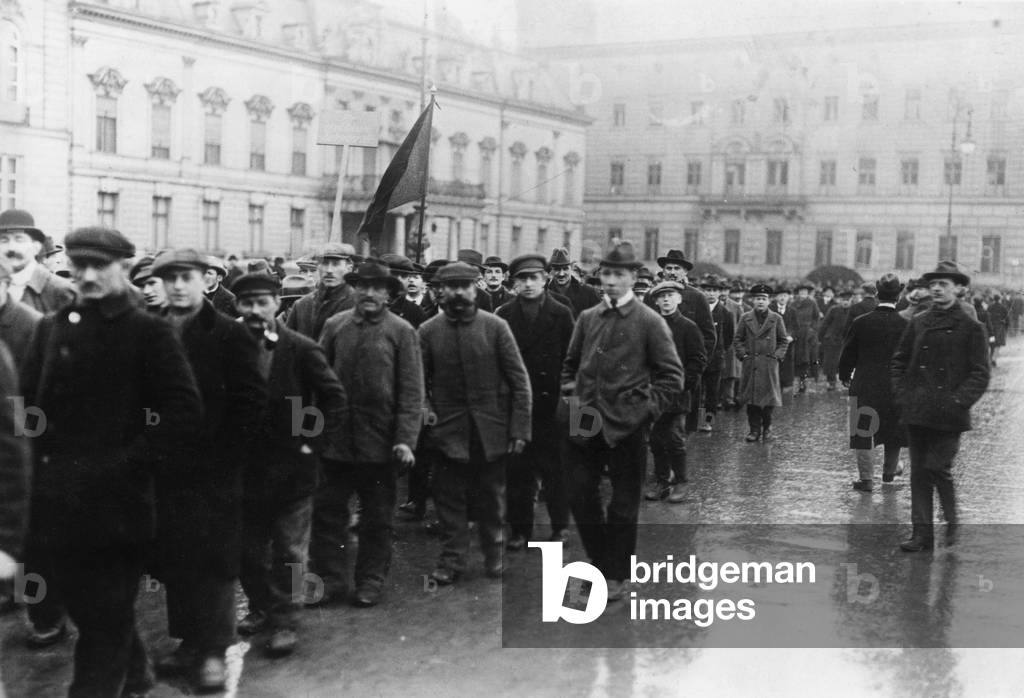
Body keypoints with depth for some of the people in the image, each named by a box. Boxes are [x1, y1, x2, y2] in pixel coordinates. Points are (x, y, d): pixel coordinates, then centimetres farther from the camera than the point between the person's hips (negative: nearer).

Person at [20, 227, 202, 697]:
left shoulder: (149, 332, -6)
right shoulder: (52, 328, 9)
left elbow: (184, 410, -12)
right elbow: (26, 402, 11)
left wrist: (131, 463, -15)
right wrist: (45, 459, -1)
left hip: (117, 502, -5)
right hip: (61, 500, 6)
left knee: (105, 614, 2)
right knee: (81, 601, 19)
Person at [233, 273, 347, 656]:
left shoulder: (301, 349, -9)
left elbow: (335, 399, -6)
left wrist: (314, 443, -10)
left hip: (290, 467, -3)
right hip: (245, 464, 4)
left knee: (289, 550, 5)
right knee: (248, 548, 14)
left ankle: (285, 621, 15)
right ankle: (260, 607, 32)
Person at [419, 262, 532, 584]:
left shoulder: (495, 327, -3)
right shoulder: (428, 331, 0)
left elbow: (519, 382, -3)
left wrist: (519, 430, -7)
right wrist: (425, 410, -9)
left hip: (491, 430, 0)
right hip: (448, 431, 1)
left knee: (492, 497, 11)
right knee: (449, 497, 5)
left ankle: (494, 555, 28)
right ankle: (452, 559, 18)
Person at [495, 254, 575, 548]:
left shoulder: (561, 314, 1)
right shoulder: (504, 314, 3)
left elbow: (570, 358, 0)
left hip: (551, 402, -1)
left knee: (554, 468, 6)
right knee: (517, 470, 5)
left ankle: (560, 525, 19)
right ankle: (520, 529, 15)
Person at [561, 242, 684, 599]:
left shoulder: (650, 322, -5)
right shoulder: (587, 318, 8)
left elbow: (672, 376, -4)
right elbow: (570, 364, 21)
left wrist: (647, 409, -11)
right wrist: (571, 393, 7)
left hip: (626, 427, -4)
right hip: (586, 424, 4)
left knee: (624, 504, 7)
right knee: (580, 496, 9)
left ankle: (617, 576, 21)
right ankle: (600, 561, 30)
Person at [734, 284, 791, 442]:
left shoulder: (776, 319, 4)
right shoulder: (746, 318, 7)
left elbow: (784, 341, 9)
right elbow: (738, 340, 12)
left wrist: (777, 356, -3)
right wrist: (743, 354, 0)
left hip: (769, 364, -1)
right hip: (750, 364, 1)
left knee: (769, 396, 0)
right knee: (751, 399, 0)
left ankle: (767, 428, 16)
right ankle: (754, 429, 7)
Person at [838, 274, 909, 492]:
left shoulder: (861, 322, -9)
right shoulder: (906, 325, -7)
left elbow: (848, 354, -2)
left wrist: (844, 376, 14)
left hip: (864, 385, -1)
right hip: (896, 386, 2)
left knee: (864, 432, 5)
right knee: (894, 430, 20)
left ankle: (866, 478, 4)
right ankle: (890, 470, 35)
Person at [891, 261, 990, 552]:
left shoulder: (971, 328, -2)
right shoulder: (918, 323, 9)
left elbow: (980, 374, -3)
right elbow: (899, 361, 17)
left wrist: (959, 401, -13)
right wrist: (902, 394, 5)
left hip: (949, 416, -4)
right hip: (917, 412, 4)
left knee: (938, 467, -8)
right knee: (918, 472, 5)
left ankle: (952, 521, 19)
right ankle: (922, 533, 12)